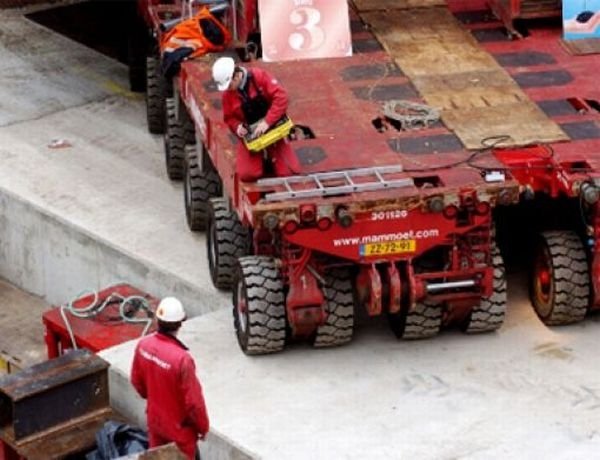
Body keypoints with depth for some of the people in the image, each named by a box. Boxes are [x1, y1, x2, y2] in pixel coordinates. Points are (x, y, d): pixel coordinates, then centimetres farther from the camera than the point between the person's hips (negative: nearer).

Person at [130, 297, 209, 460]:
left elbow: (137, 381, 3)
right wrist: (202, 426, -8)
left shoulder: (143, 345, -15)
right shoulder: (181, 358, -36)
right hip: (179, 425, -6)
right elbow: (193, 400, -25)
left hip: (154, 418, 6)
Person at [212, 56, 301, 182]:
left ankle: (271, 154, 20)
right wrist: (237, 127, -16)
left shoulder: (259, 77, -15)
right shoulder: (228, 93, -5)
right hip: (250, 136, 2)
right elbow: (229, 118, 8)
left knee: (288, 172, -13)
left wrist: (266, 122, -29)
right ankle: (260, 157, 16)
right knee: (247, 175, -17)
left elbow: (281, 97, -22)